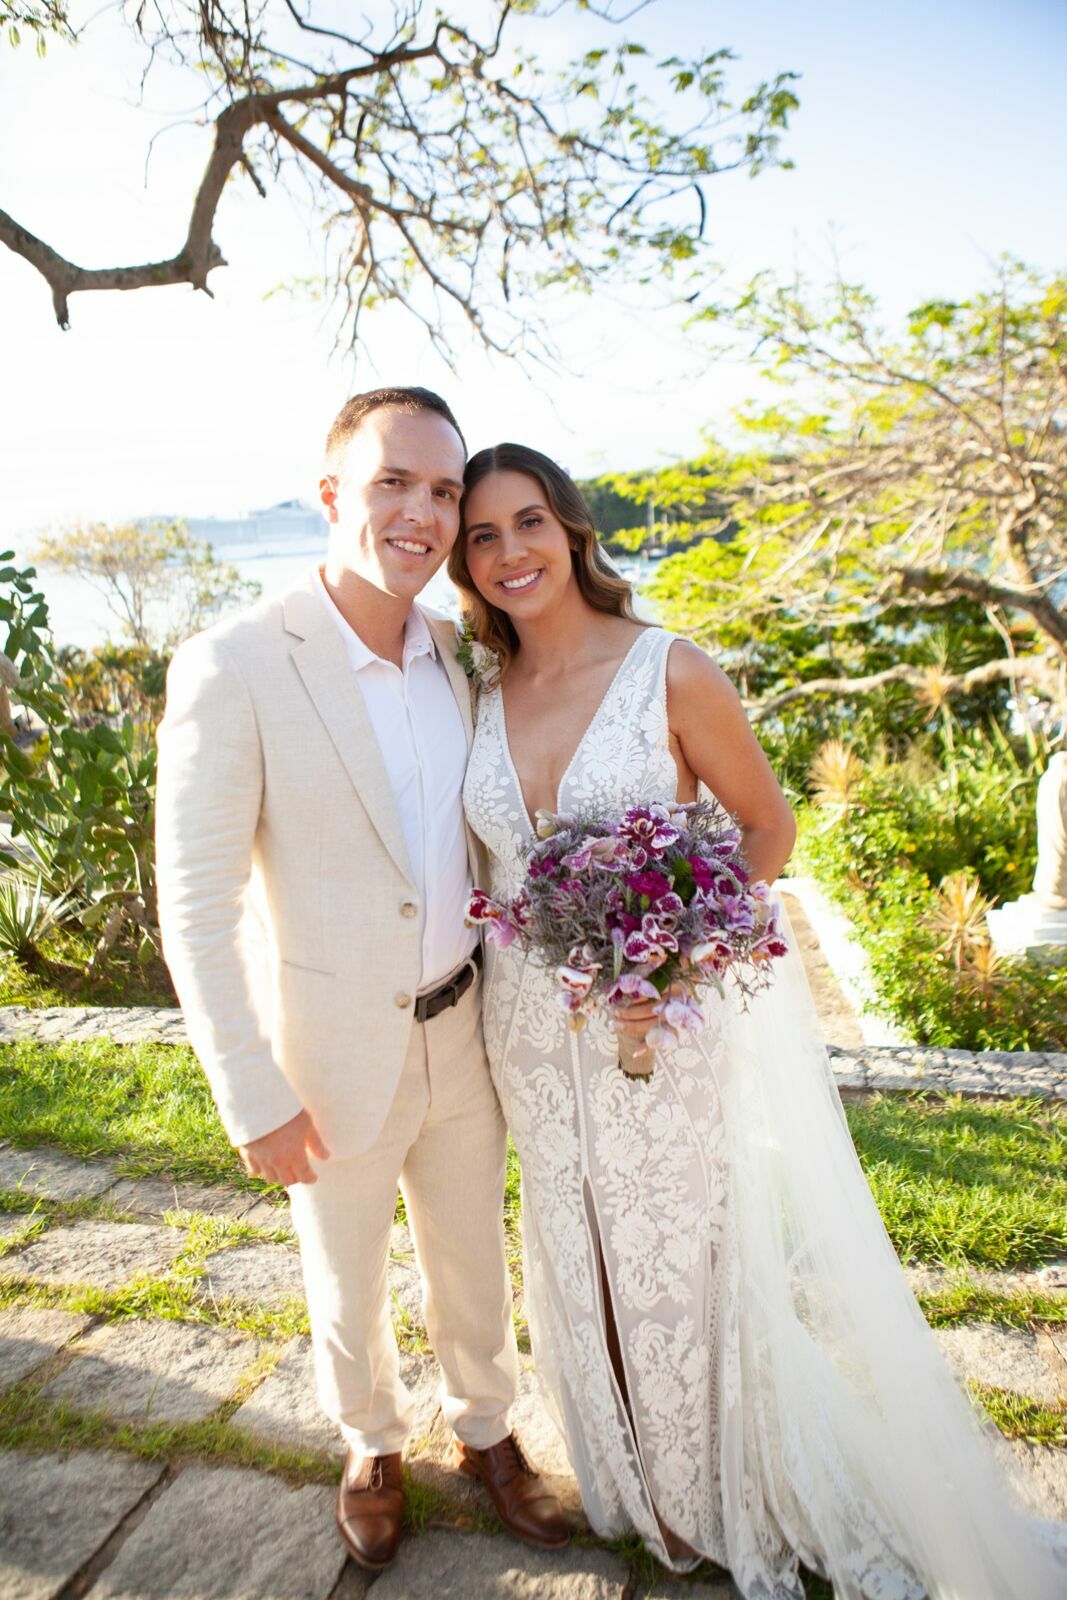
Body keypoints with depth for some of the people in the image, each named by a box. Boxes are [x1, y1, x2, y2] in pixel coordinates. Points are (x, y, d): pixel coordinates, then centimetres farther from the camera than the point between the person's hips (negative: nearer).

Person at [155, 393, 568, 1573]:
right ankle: (371, 1445, 52)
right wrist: (255, 1103, -15)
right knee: (348, 1286, 21)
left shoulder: (459, 655, -4)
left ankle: (484, 1429, 53)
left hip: (463, 1032, 4)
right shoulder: (233, 667, -21)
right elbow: (195, 909, -17)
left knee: (474, 1259, 24)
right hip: (332, 1056, -4)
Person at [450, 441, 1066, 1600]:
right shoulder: (479, 699, 1)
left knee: (683, 1255, 12)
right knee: (580, 1258, 20)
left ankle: (718, 1500, 42)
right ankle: (630, 1479, 48)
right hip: (532, 1031, 5)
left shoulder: (670, 672, -13)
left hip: (665, 1024, -4)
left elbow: (769, 824, -6)